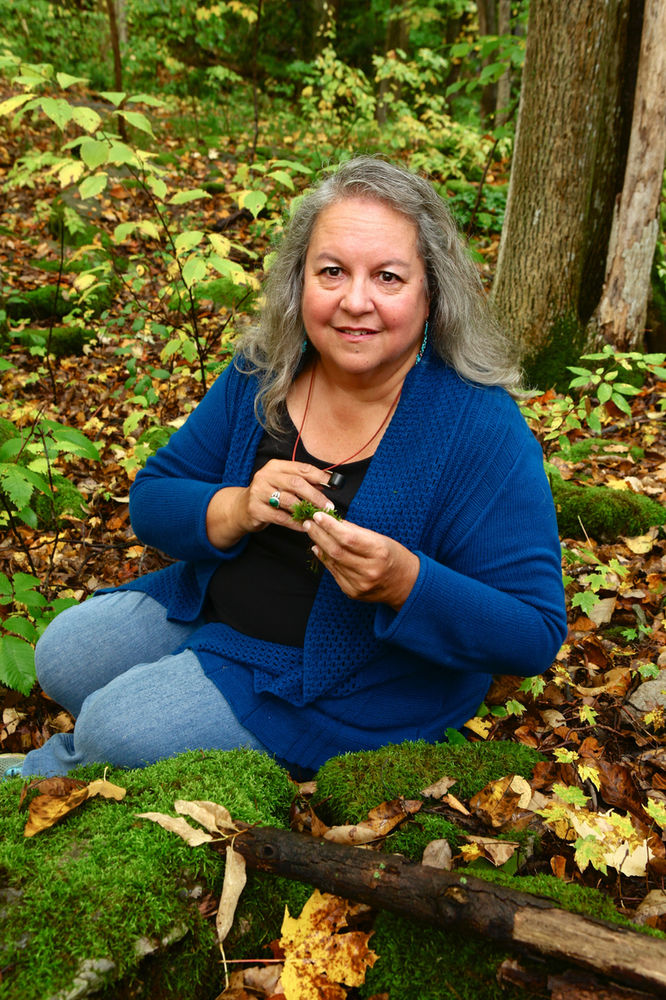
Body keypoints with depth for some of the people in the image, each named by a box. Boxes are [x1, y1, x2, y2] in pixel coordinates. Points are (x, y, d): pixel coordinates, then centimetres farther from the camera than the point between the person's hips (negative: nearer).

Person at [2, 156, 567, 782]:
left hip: (350, 684, -5)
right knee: (61, 655, 4)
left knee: (118, 729, -11)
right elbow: (151, 501, -2)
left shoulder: (481, 431, -25)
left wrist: (405, 583, -40)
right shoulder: (263, 373, -8)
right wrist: (236, 509, -24)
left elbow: (533, 635, -22)